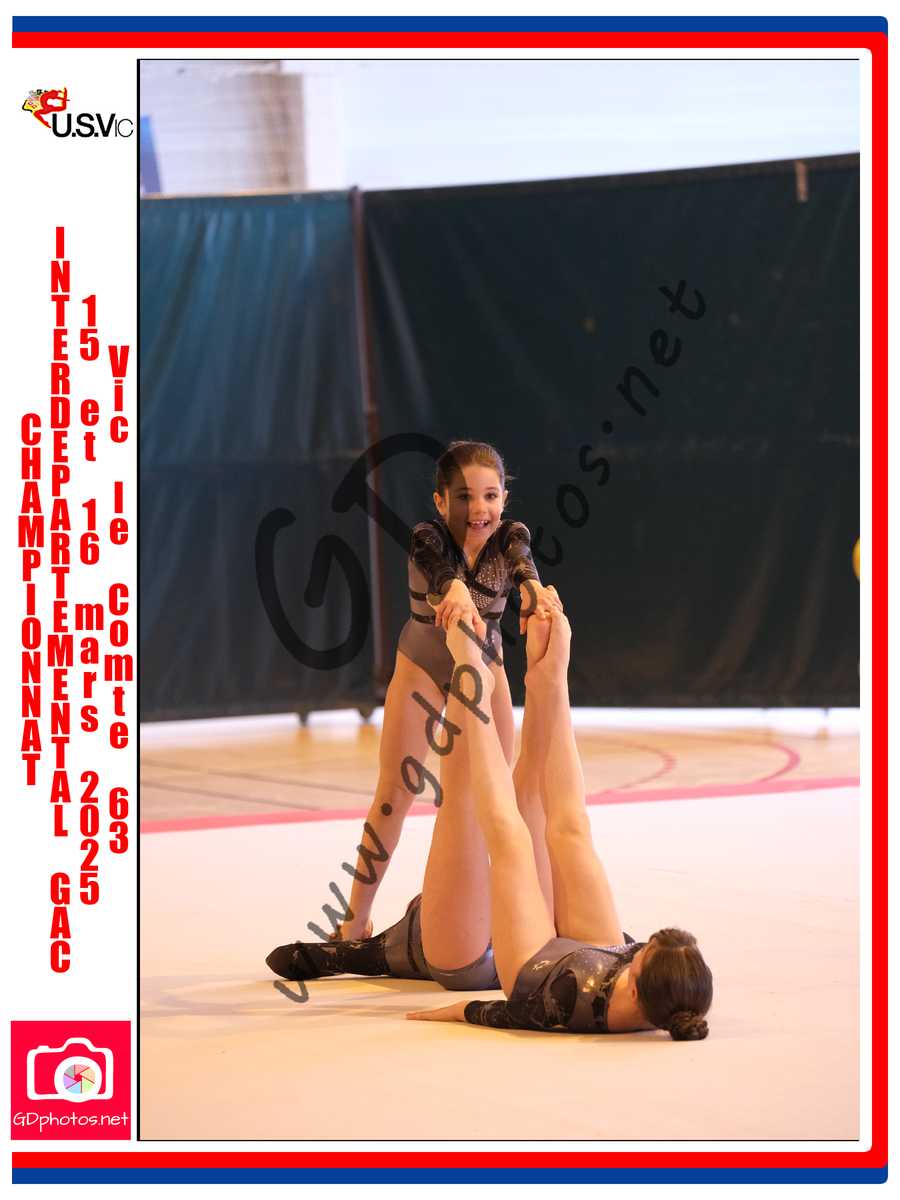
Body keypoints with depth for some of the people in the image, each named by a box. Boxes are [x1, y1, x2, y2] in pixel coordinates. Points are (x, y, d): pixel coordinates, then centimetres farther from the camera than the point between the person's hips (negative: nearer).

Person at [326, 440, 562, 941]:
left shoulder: (510, 536, -18)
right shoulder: (428, 538, -25)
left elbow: (522, 566, -41)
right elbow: (441, 570, -48)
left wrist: (535, 592, -66)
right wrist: (457, 593, -73)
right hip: (422, 668, -2)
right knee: (395, 794, -3)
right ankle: (356, 921, 4)